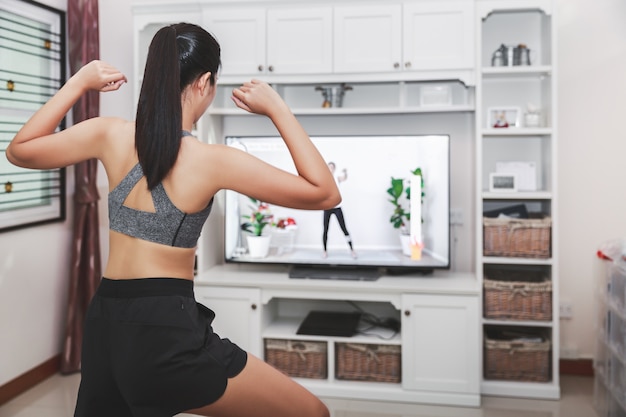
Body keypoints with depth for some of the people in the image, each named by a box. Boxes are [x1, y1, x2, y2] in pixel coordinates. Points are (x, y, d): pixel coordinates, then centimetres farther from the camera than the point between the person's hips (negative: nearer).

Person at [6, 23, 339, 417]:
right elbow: (325, 194, -10)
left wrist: (78, 82, 15)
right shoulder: (213, 160, -15)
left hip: (105, 325, 6)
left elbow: (19, 150, 15)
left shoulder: (111, 135, -2)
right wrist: (277, 109, -8)